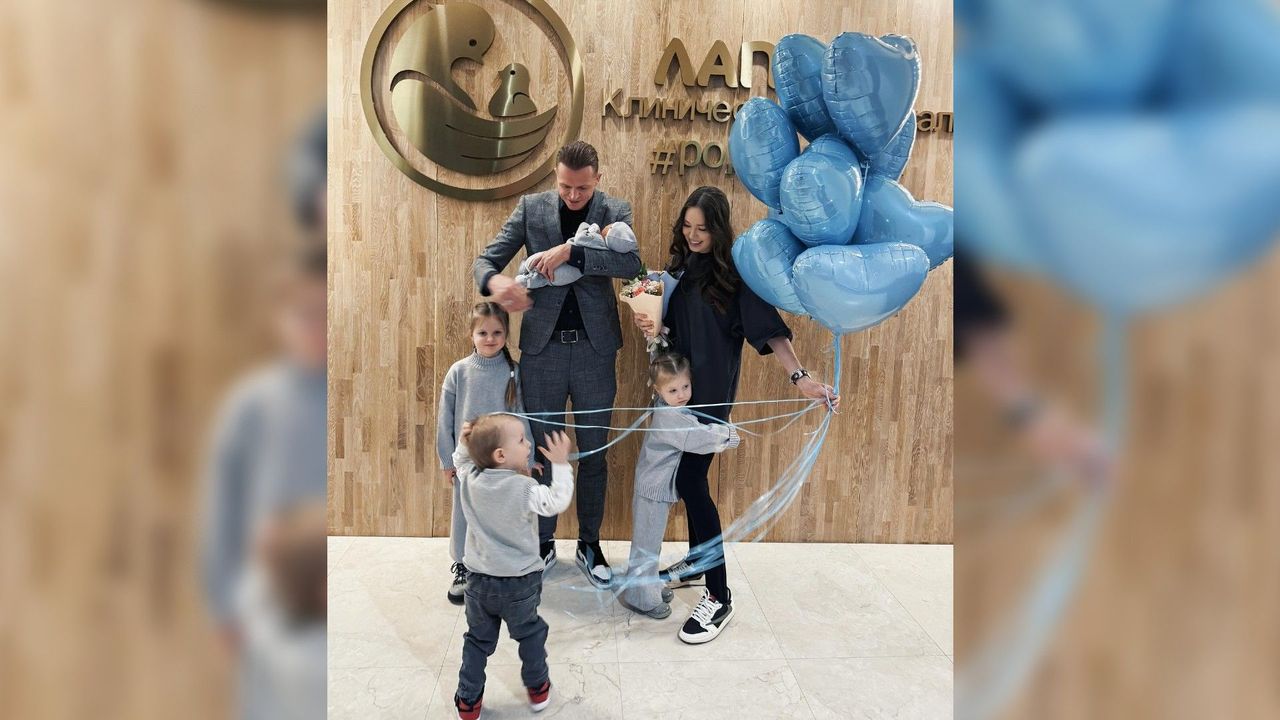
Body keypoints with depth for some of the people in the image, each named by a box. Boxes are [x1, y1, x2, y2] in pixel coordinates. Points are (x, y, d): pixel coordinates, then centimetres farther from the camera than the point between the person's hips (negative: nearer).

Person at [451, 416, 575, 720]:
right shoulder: (525, 489, -25)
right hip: (519, 584, -3)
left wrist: (464, 442, 2)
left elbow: (461, 462, 11)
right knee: (530, 635, 21)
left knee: (477, 640, 21)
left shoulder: (470, 481, -9)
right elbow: (557, 502, -19)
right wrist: (561, 464, -16)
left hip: (480, 583, 3)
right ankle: (538, 689, 37)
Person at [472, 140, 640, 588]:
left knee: (593, 454, 10)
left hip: (594, 349, 0)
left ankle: (589, 544, 27)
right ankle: (543, 543, 28)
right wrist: (495, 281, -24)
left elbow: (632, 263, -18)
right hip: (542, 348, 1)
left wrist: (571, 252, -27)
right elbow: (485, 260, -1)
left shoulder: (616, 211, 0)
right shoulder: (532, 207, 2)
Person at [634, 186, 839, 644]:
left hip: (711, 392, -6)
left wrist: (800, 377, -25)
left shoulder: (734, 272, -8)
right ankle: (697, 560, 34)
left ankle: (719, 597, -3)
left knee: (691, 481, -10)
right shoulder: (680, 267, 11)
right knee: (686, 477, 14)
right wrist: (651, 327, -6)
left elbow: (767, 327, -15)